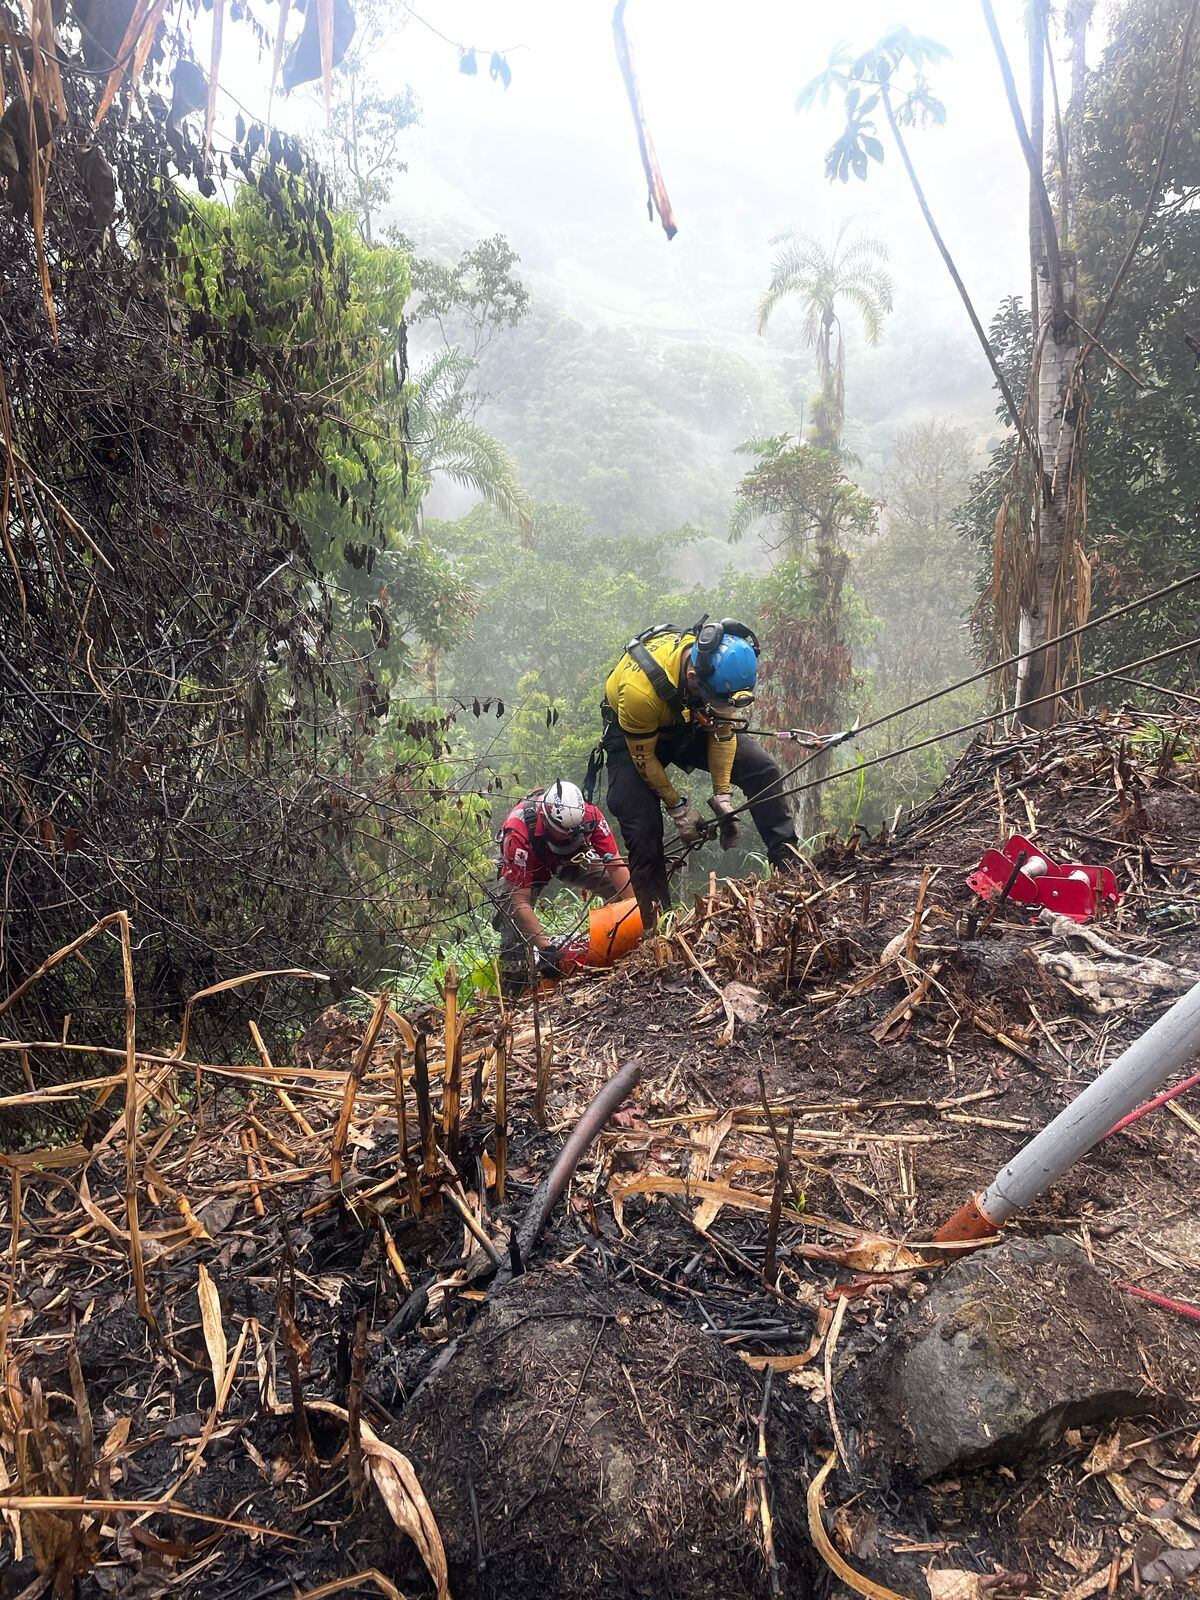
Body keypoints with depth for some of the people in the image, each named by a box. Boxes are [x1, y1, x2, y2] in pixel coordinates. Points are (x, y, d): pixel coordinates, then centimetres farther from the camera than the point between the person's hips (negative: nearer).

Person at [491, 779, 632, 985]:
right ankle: (514, 978, -12)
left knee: (617, 885, -18)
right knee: (512, 912, -27)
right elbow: (520, 902, -38)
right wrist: (545, 946, -42)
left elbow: (616, 866, -29)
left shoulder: (590, 817, -34)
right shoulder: (519, 835, -41)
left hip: (571, 858, 3)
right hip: (530, 865, -3)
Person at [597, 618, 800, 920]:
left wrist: (721, 796, -16)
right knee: (643, 827, -16)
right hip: (633, 733, -4)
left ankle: (790, 864, -1)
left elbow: (722, 731, -13)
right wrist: (677, 808, -18)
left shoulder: (723, 668, -28)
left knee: (762, 769, -11)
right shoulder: (641, 688, -42)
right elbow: (643, 757, -25)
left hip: (689, 725, 4)